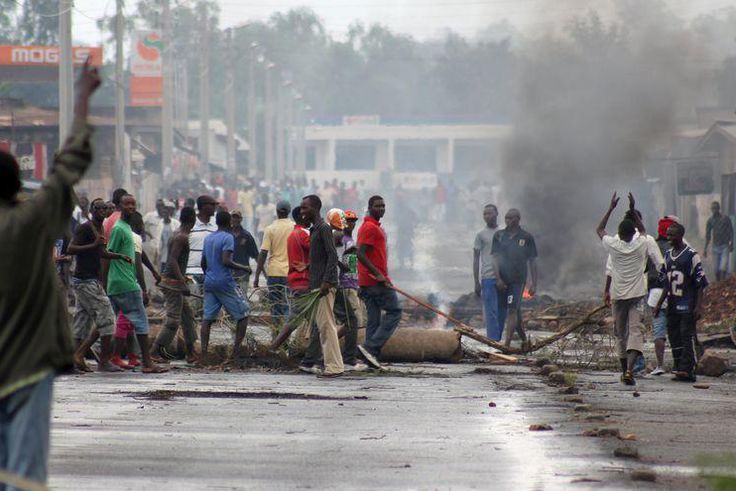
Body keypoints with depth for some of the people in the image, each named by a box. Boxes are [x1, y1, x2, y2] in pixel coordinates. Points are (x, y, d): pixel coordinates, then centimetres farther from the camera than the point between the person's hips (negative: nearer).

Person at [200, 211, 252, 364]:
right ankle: (236, 350, -3)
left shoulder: (208, 239, 13)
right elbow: (226, 261, -19)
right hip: (225, 282, -7)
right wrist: (243, 268, -9)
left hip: (209, 283, 7)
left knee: (207, 318, 5)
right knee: (242, 313, 5)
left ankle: (203, 355, -4)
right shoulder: (228, 238, -9)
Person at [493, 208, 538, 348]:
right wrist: (498, 279, -9)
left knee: (512, 310, -13)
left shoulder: (526, 237, 1)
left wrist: (534, 283, 0)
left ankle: (507, 343, -18)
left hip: (518, 280, -4)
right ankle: (524, 339, 26)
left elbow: (532, 261, 3)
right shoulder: (499, 236, 6)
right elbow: (495, 258, 2)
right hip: (502, 280, 4)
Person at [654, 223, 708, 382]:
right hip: (672, 306, 7)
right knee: (674, 338, 5)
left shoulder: (691, 255, -6)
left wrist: (698, 306, -13)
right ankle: (679, 369, 10)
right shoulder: (668, 256, 14)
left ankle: (687, 370, -16)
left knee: (687, 337, -11)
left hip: (687, 305, -7)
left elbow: (700, 283, -7)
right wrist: (660, 303, 21)